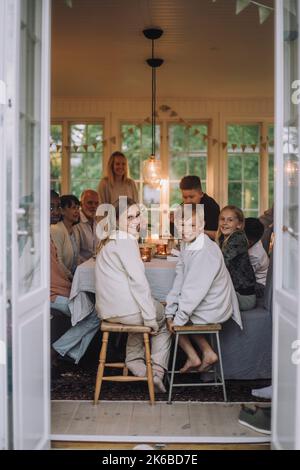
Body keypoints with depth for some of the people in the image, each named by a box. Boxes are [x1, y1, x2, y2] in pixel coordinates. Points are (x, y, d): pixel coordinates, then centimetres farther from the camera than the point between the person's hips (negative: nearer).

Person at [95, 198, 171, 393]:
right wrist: (151, 318, -14)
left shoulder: (109, 241, 15)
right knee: (164, 321, 16)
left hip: (107, 310, 8)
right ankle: (157, 372, 14)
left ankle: (136, 363, 28)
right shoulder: (126, 242, -15)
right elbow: (138, 281, -20)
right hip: (125, 309, -8)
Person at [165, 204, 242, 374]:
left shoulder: (206, 252, -27)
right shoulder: (188, 246, 2)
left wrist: (178, 319, -17)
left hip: (212, 311, -9)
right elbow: (180, 282, 4)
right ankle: (208, 353, 21)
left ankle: (193, 357, 14)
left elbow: (194, 290, -25)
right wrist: (170, 310, 0)